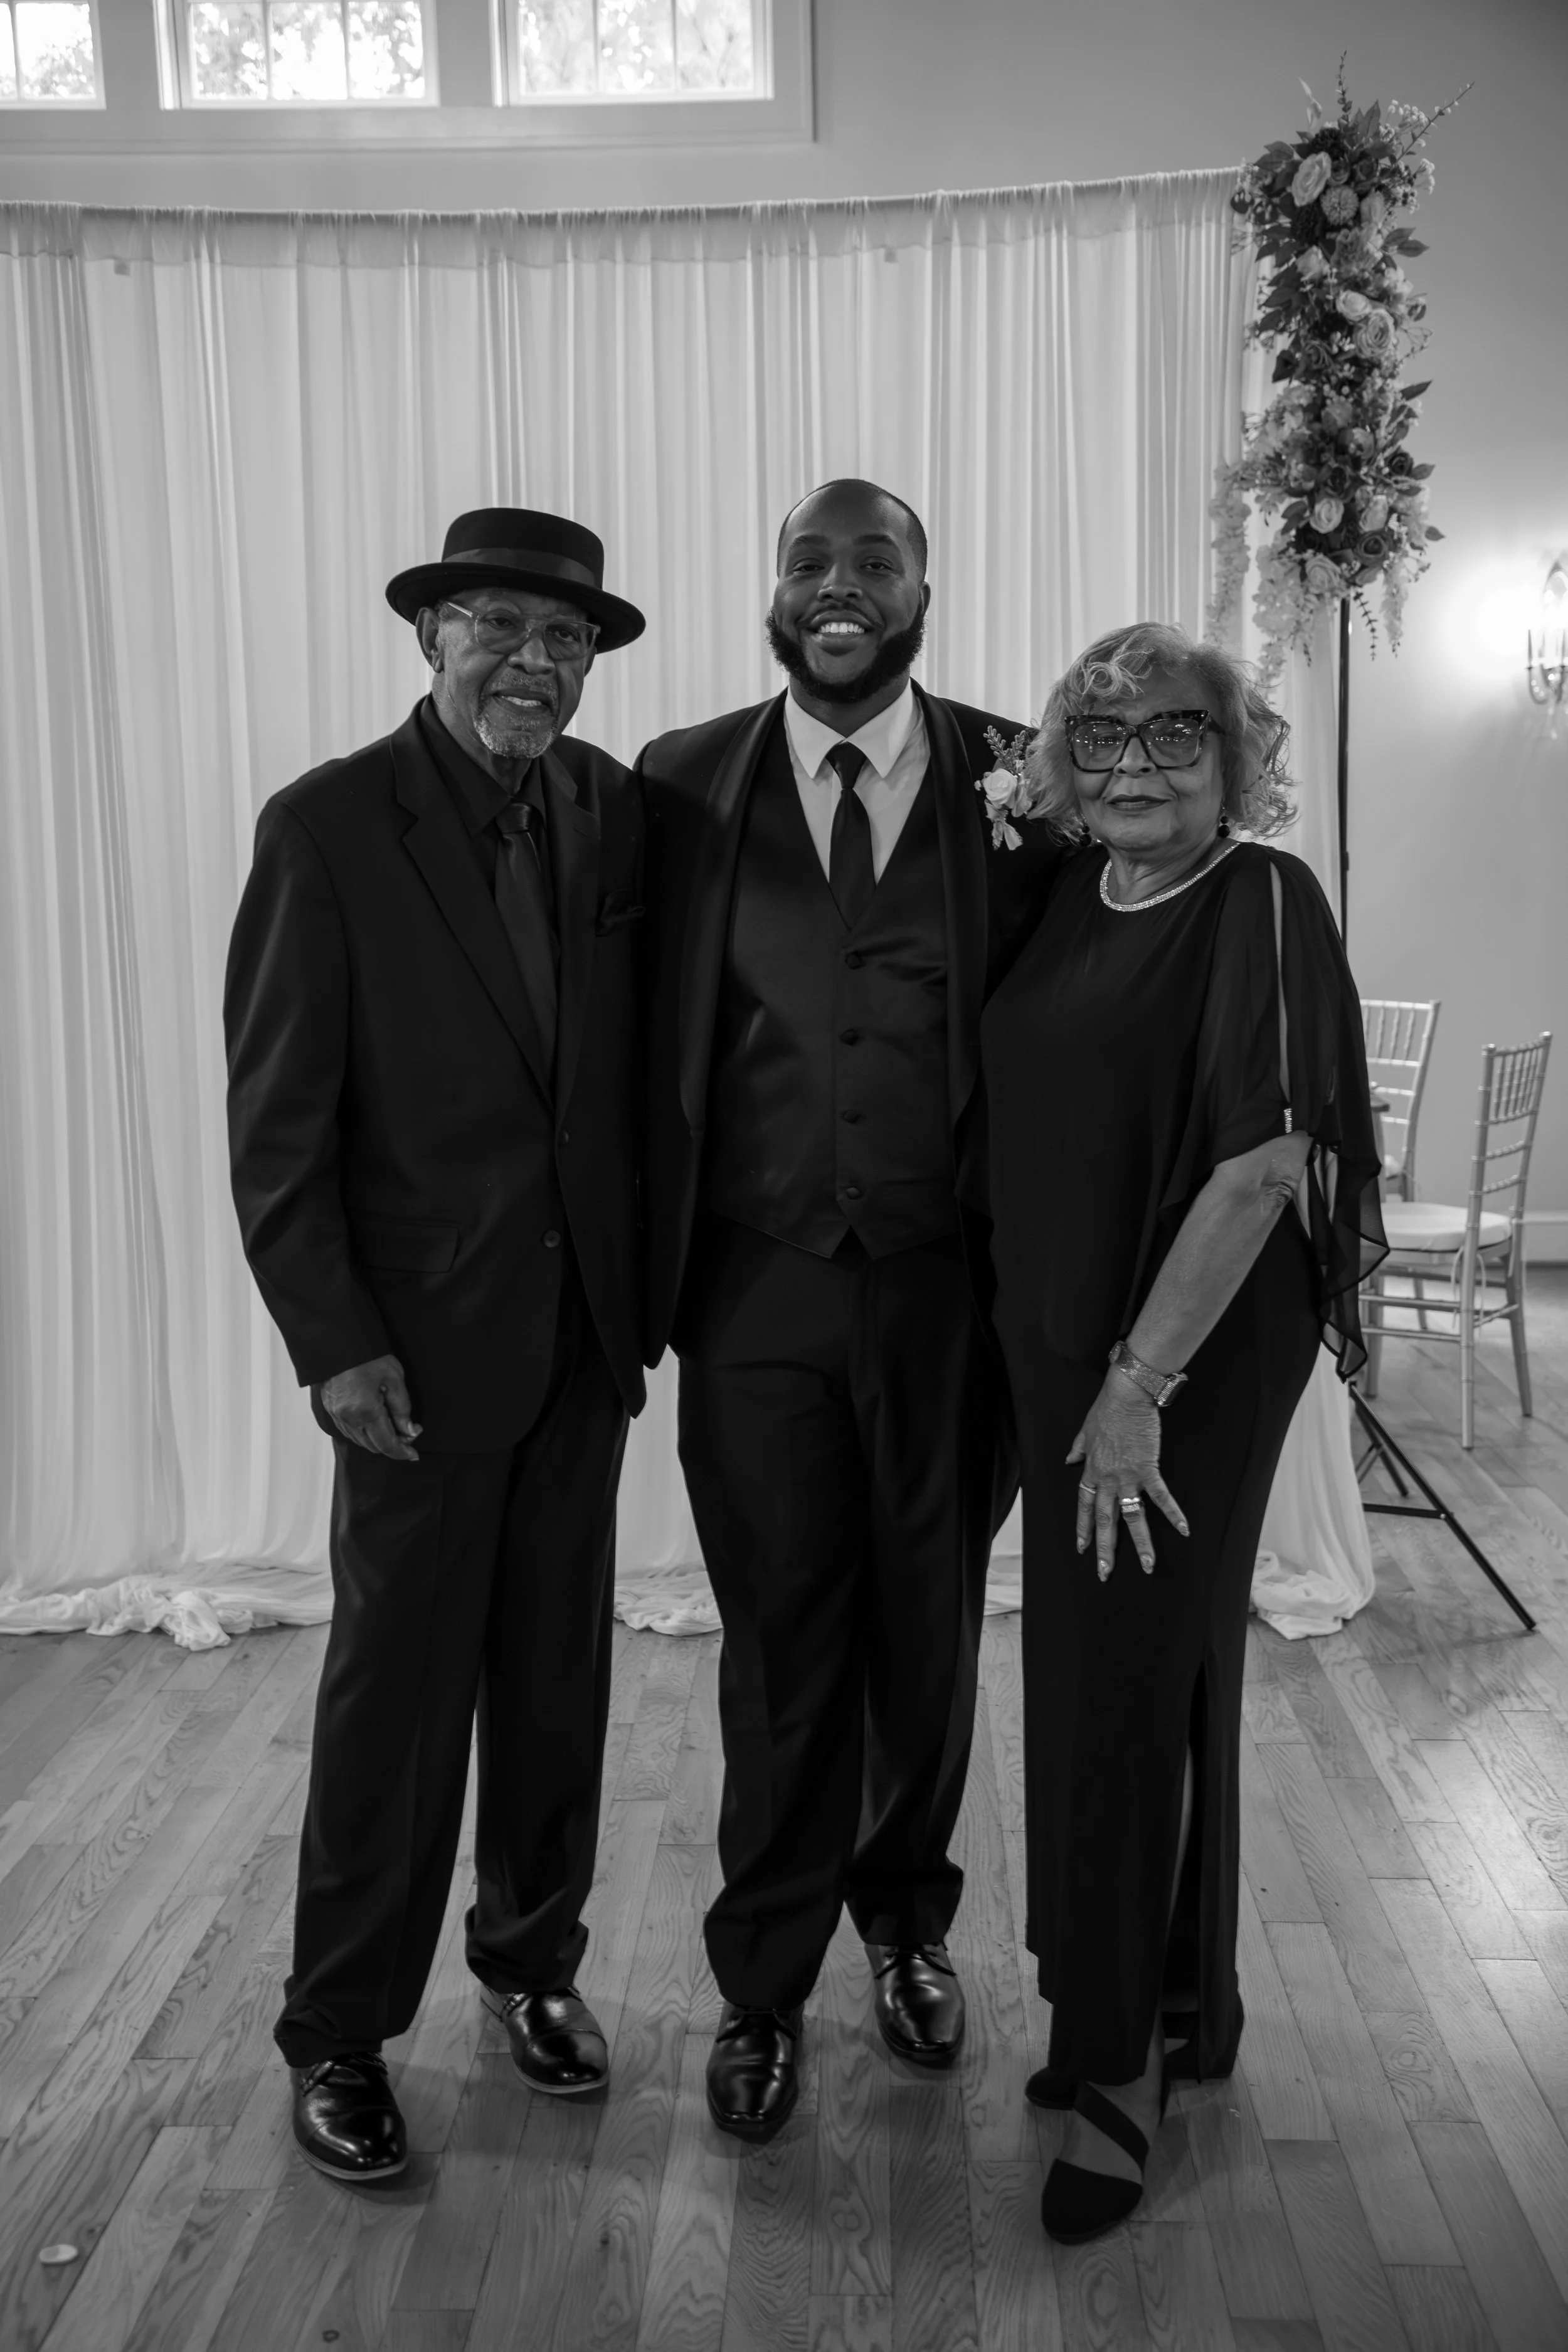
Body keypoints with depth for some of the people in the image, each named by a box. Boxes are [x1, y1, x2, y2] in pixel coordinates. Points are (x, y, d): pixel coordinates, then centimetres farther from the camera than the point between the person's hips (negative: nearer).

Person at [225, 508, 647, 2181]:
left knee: (558, 1670, 15)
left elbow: (635, 1057, 7)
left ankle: (533, 1958, 36)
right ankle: (340, 2033, 24)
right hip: (422, 1339, -4)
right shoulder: (327, 826, -10)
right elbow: (276, 1119, -10)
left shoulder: (610, 809, 4)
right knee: (398, 1689, 6)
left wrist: (644, 1282, 4)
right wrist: (333, 1343, -13)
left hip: (584, 1331, 5)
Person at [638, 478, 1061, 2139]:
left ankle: (906, 1917, 40)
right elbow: (648, 1044, 1)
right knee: (779, 1652, 8)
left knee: (930, 1638, 15)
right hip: (758, 1294, 0)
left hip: (950, 1291, 1)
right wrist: (649, 1279, -3)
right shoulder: (682, 785, 1)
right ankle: (763, 1986, 28)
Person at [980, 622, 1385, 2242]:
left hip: (1194, 1357, -7)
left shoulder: (1261, 906, -13)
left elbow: (1264, 1164, -20)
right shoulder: (1065, 903, 7)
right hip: (1057, 1351, 7)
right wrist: (1061, 1370, 9)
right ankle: (1185, 2006, 37)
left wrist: (1141, 1387, -21)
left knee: (1129, 1685, 1)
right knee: (1094, 1672, 16)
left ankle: (1121, 2063, 21)